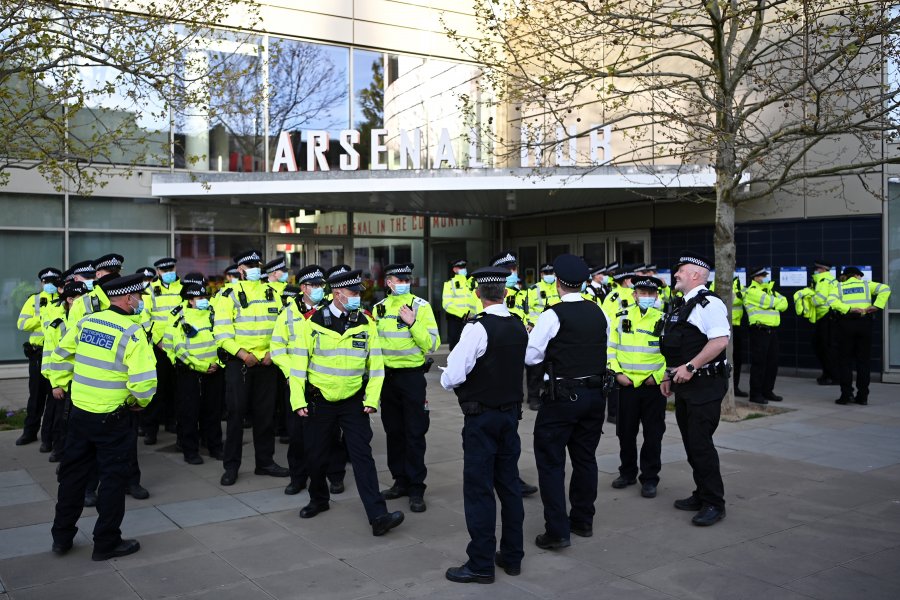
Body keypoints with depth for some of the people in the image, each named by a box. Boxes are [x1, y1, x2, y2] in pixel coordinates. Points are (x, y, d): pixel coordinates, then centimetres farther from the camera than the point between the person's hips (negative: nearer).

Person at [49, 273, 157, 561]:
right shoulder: (132, 332, -18)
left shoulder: (86, 322, 1)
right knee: (113, 477, 8)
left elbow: (61, 356, 11)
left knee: (73, 473, 18)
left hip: (79, 411, 6)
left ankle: (62, 537, 30)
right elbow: (143, 382, -23)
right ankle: (107, 543, 17)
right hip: (111, 418, -6)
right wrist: (140, 401, -3)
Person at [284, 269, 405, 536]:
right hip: (319, 401, 0)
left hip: (353, 402, 0)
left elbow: (375, 364, 2)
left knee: (362, 456, -6)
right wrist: (298, 401, -7)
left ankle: (378, 516, -9)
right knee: (316, 456, 12)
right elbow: (299, 363, -4)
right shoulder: (313, 322, -7)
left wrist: (372, 399, -5)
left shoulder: (366, 323, -2)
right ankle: (319, 500, 37)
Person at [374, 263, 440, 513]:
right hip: (387, 376, 5)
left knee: (414, 433, -1)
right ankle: (400, 481, 26)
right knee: (393, 431, 13)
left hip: (412, 376, -5)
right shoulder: (379, 308, 7)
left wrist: (412, 323, -23)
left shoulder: (420, 306, -7)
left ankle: (416, 488, 7)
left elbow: (432, 344, -13)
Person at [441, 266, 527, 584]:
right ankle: (512, 556, 24)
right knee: (509, 483, 14)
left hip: (481, 417, -7)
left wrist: (447, 379, -1)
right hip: (511, 412, 7)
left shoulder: (477, 328, -18)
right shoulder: (519, 326, 4)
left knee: (479, 489, 1)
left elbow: (452, 377, -22)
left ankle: (481, 564, 8)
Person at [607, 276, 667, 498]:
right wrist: (617, 372, -4)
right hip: (627, 385, 2)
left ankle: (649, 478, 15)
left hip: (654, 386, -2)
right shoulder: (621, 317, 2)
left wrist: (658, 376, -10)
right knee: (626, 432, 11)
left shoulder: (664, 321, -3)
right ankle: (627, 473, 27)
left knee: (653, 435, 4)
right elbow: (611, 348, 7)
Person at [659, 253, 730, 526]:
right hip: (684, 385, 9)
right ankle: (701, 495, 27)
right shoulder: (679, 305, 16)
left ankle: (714, 504, 4)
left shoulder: (708, 303, -14)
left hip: (704, 384, -9)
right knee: (691, 443, 14)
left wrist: (690, 367, -24)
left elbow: (720, 340, -24)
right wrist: (670, 376, 19)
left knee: (701, 444, -7)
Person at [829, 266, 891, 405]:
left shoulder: (839, 287, 12)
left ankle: (846, 394, 1)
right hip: (864, 322, 1)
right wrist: (877, 306, -7)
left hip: (846, 323, -1)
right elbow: (885, 289, -3)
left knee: (846, 360, 5)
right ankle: (862, 396, 6)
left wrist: (849, 309, -12)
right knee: (864, 360, 6)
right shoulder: (866, 284, 13)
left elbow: (833, 302, -8)